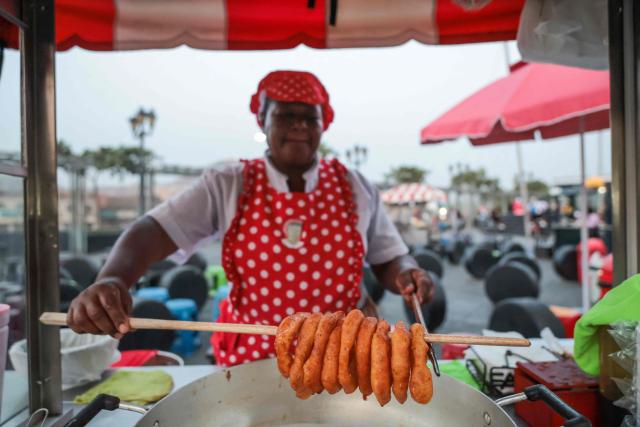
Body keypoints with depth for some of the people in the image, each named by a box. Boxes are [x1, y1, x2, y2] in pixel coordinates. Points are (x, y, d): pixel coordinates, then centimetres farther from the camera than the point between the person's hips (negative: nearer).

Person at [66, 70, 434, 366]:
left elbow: (390, 261, 2)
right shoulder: (227, 186, -7)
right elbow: (155, 231, -16)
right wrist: (111, 279, -35)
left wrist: (406, 275, -19)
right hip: (249, 357, 0)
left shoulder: (355, 188, -4)